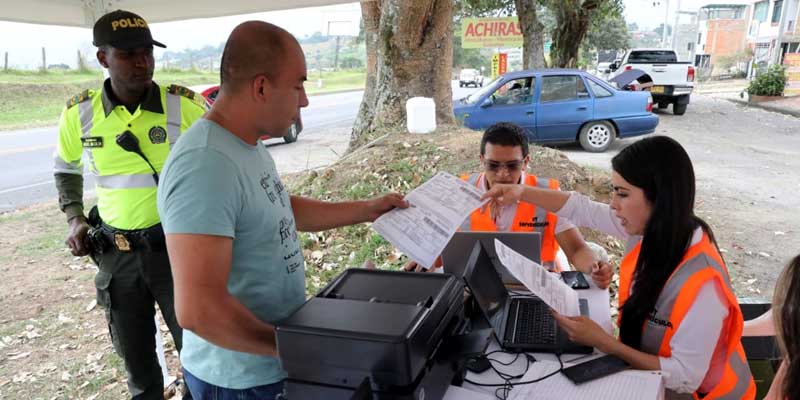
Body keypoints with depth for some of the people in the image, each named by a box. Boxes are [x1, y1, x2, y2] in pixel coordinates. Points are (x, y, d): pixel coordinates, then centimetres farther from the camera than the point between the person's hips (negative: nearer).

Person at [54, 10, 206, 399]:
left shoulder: (184, 105, -12)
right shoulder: (79, 113, -3)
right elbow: (66, 168, 16)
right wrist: (75, 219, 3)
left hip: (179, 246, -2)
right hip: (117, 253, 3)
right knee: (134, 353, 18)